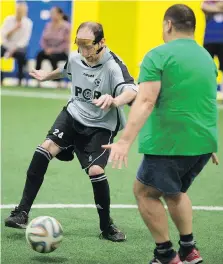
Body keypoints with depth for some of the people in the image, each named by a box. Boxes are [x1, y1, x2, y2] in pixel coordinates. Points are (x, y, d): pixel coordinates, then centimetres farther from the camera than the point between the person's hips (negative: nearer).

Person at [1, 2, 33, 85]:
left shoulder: (28, 23, -9)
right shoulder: (8, 19, -5)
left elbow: (25, 40, -15)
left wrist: (13, 49, -24)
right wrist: (14, 29, -24)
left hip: (19, 47, -2)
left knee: (21, 54, -34)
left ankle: (20, 80, -20)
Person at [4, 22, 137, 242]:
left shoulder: (113, 66, -24)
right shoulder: (74, 58, -6)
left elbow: (131, 90, -44)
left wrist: (114, 101, -66)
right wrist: (47, 76, 41)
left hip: (101, 126, -4)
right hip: (73, 114, 4)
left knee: (95, 170, -20)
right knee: (46, 148, -19)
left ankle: (107, 227, 4)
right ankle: (22, 212, -15)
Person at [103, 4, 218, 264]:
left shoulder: (159, 55, -9)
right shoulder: (207, 57, 14)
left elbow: (145, 101, -20)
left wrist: (125, 141, -24)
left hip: (170, 144, -7)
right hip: (204, 144, 8)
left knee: (144, 191, 8)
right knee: (174, 191, 27)